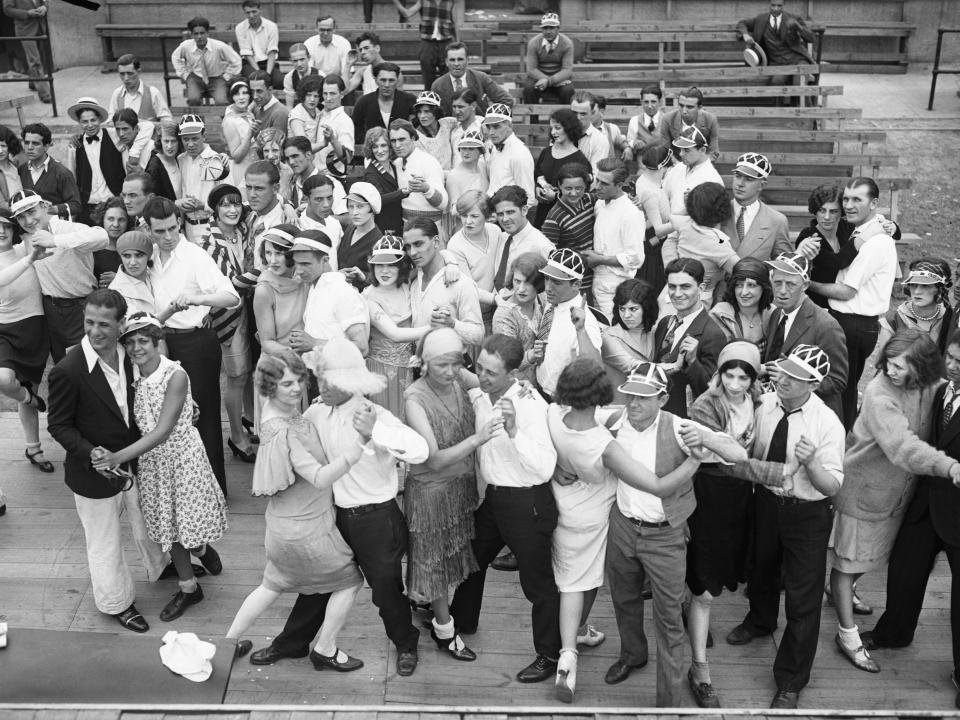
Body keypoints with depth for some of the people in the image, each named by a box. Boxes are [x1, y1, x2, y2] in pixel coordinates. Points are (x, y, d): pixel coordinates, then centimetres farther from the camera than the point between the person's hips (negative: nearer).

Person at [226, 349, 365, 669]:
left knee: (272, 585, 26)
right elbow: (320, 478, -36)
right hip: (306, 529, -9)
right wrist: (362, 444, -44)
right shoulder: (281, 431, -30)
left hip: (284, 521, 9)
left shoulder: (285, 411, -2)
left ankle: (228, 643, 36)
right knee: (349, 581, 12)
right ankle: (325, 651, 27)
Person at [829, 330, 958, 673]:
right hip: (863, 489, -6)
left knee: (870, 555, 23)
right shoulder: (880, 394, -27)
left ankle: (841, 592, 51)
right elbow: (903, 446, -38)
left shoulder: (932, 389, -7)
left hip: (898, 491, 6)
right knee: (848, 559, 6)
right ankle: (848, 636, 17)